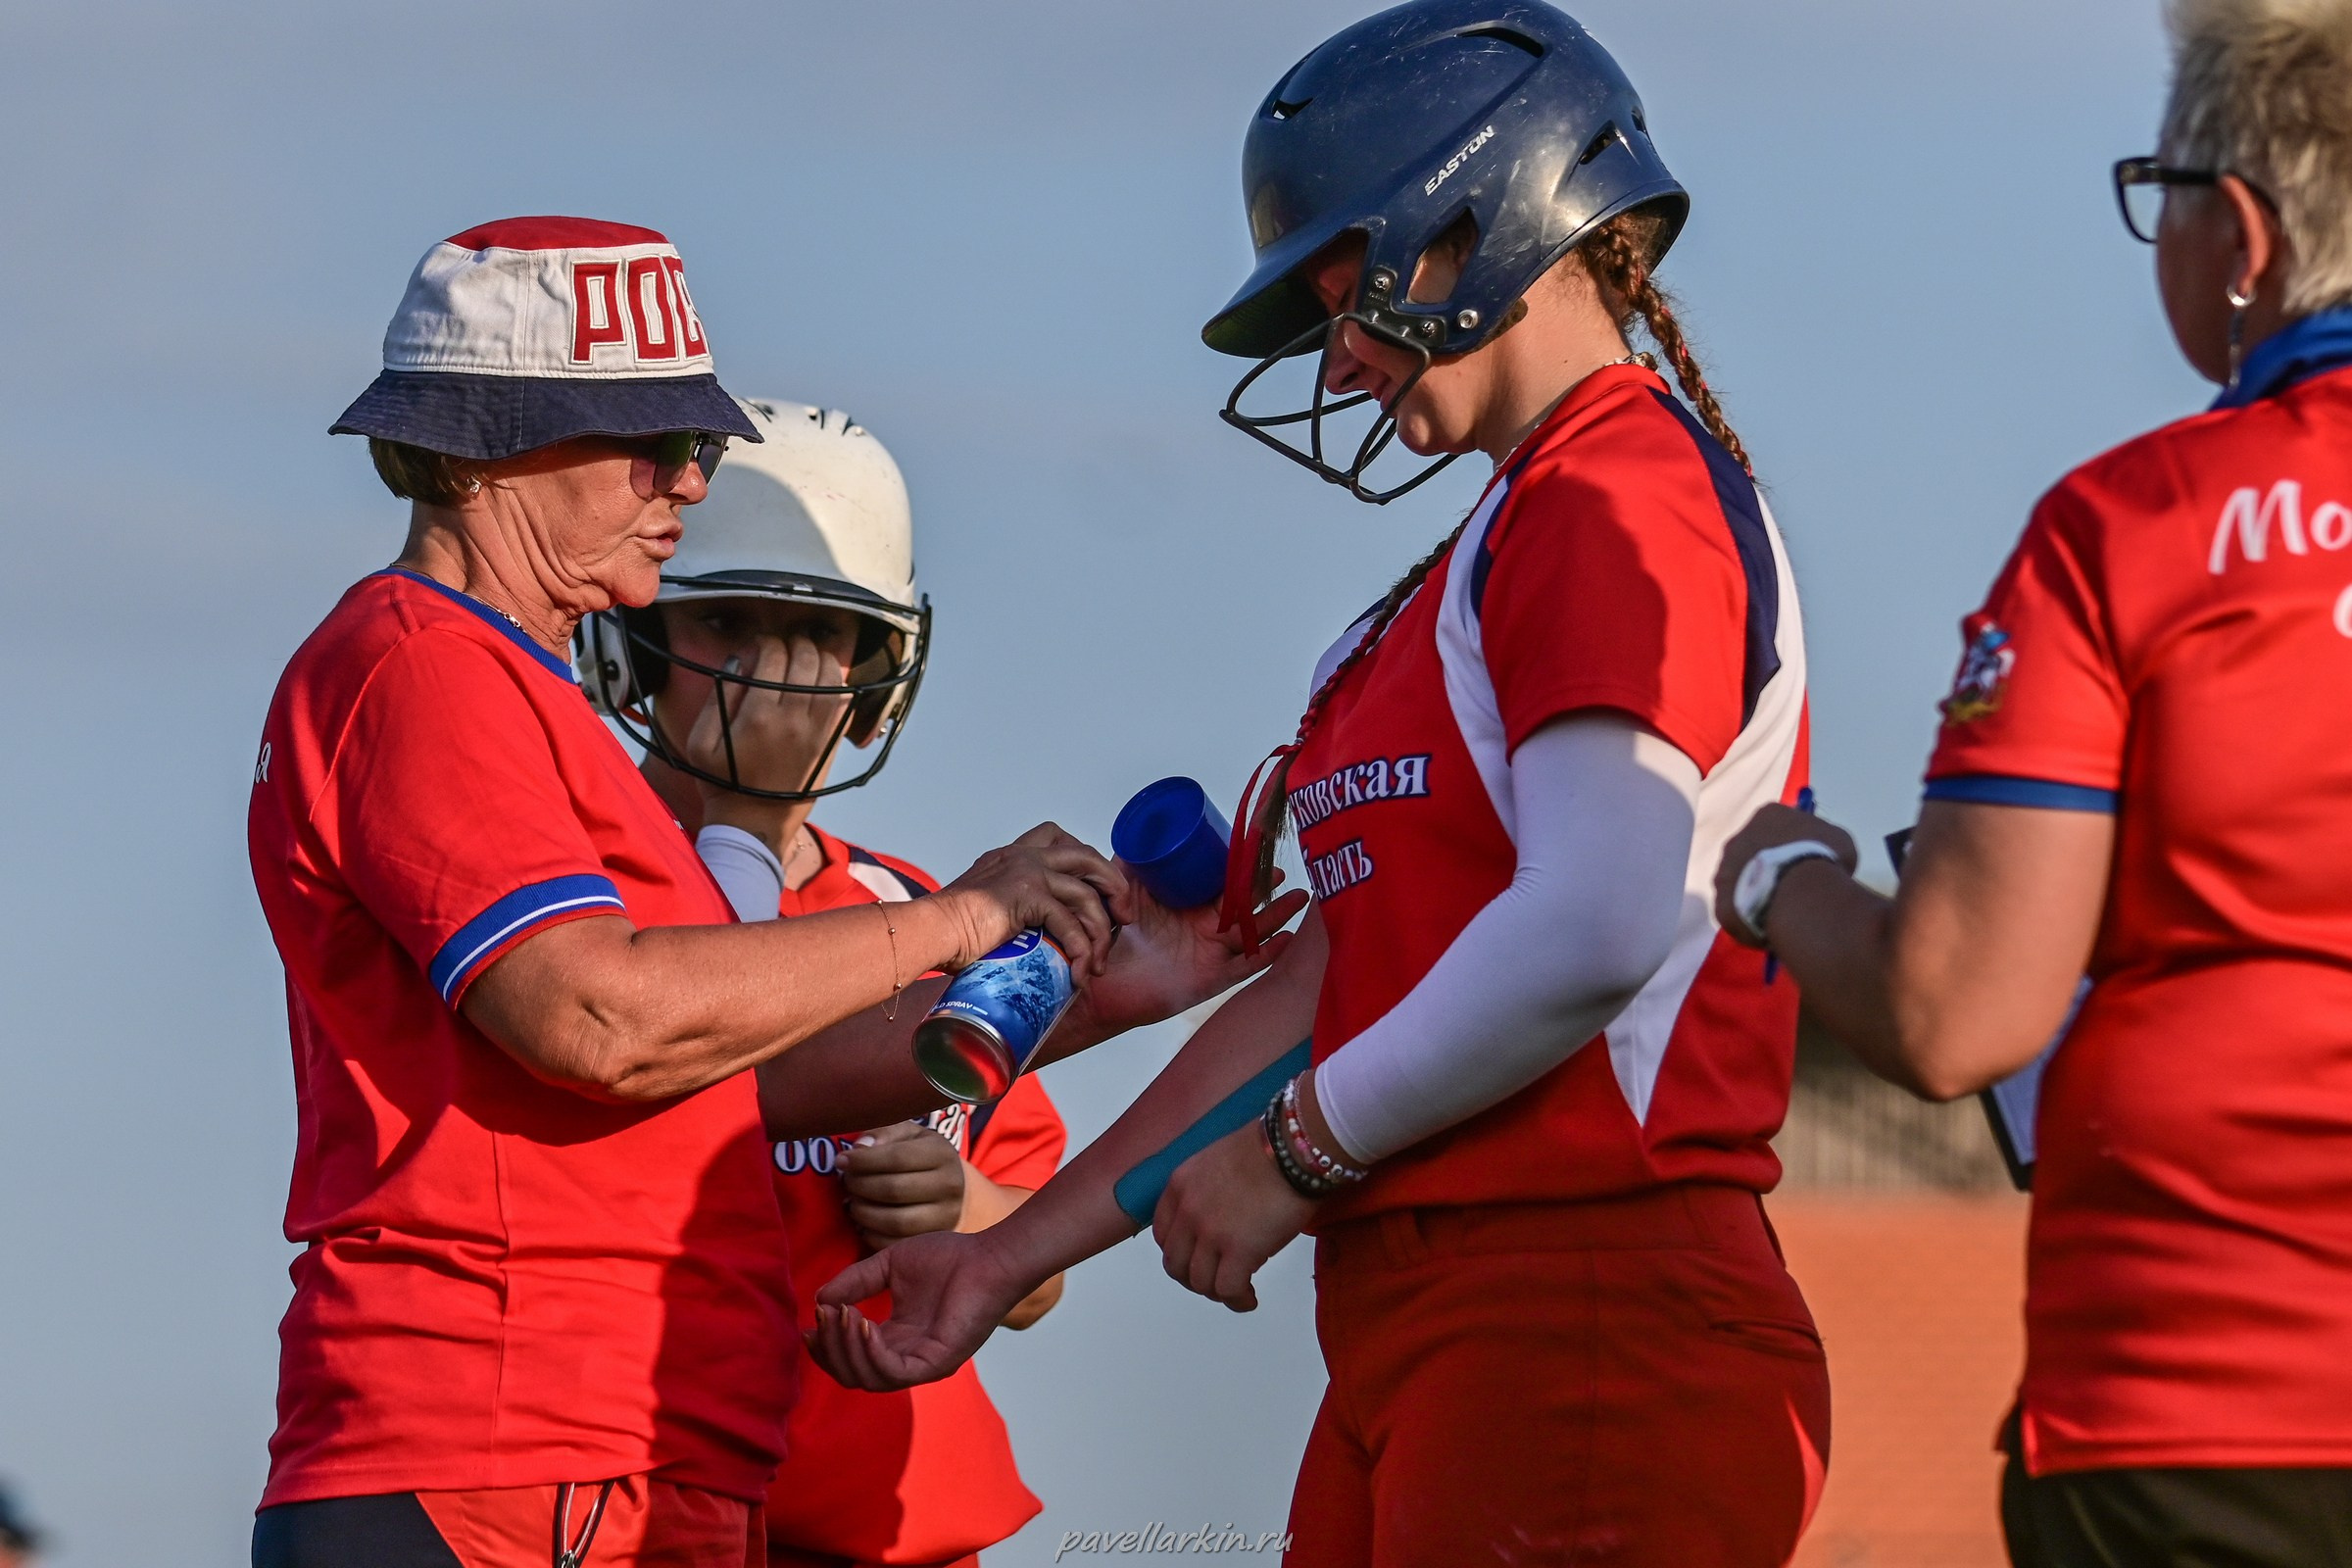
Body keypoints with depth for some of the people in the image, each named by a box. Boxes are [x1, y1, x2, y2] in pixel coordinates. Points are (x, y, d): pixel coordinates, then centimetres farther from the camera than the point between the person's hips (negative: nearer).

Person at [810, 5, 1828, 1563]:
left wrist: (1298, 1149, -9)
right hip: (1414, 1332, 9)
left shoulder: (1627, 504, -8)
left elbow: (1592, 933, -21)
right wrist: (1017, 1253, 21)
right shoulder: (1478, 566, 22)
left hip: (1592, 1332, -9)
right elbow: (1330, 983, 23)